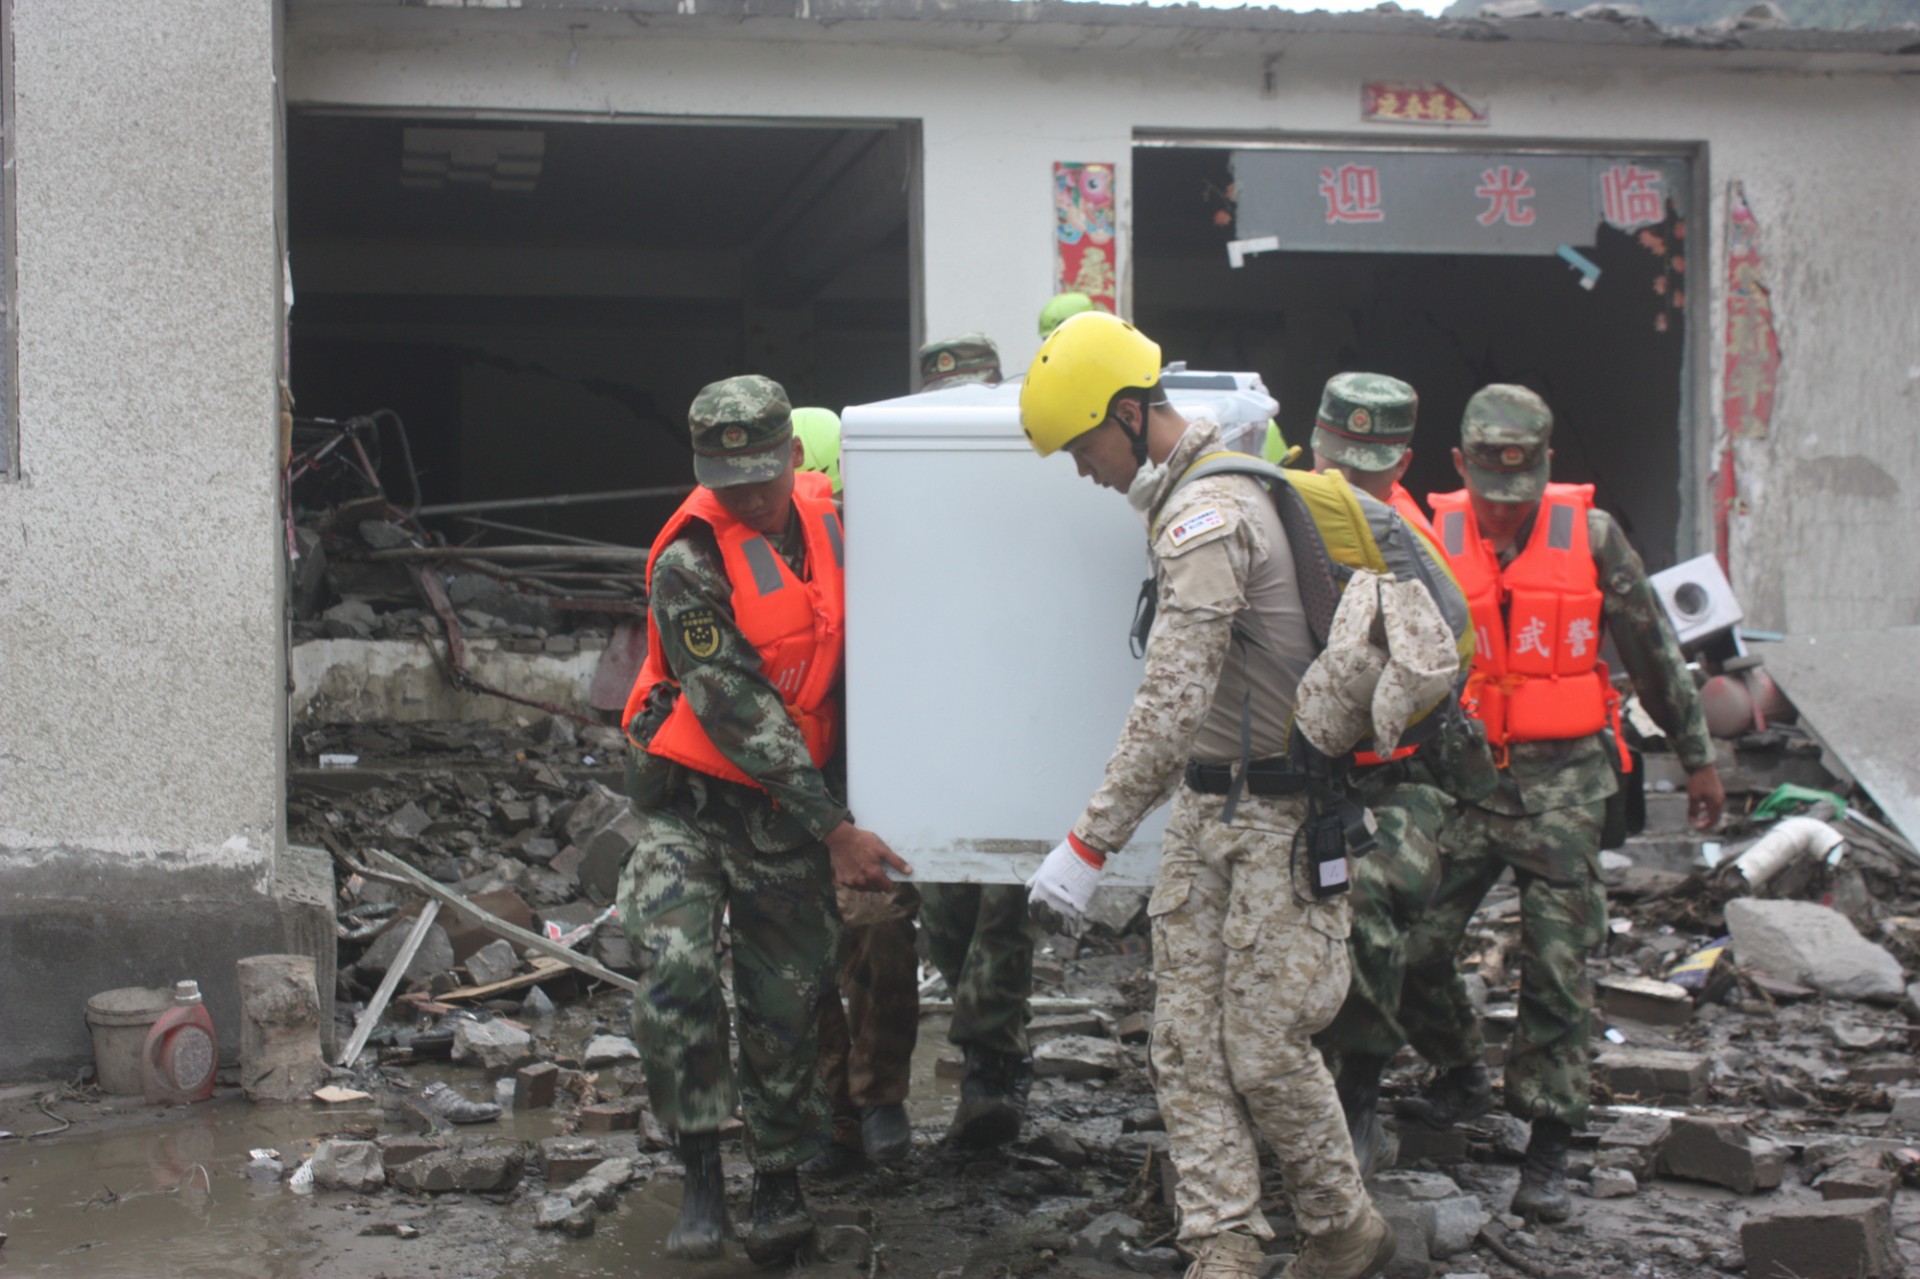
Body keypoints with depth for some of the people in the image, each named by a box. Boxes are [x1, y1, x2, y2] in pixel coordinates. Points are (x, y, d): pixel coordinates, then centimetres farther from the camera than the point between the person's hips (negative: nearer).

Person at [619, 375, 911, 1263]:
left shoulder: (825, 523, 2)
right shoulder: (688, 566, -17)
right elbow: (741, 715, -20)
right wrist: (835, 830, -21)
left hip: (787, 805, 4)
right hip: (691, 798, -4)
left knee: (785, 999, 6)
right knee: (675, 974, -21)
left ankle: (779, 1185, 21)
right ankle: (701, 1176, -7)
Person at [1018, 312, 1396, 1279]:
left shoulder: (1205, 517, -21)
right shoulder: (1210, 485, 11)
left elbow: (1171, 706, -27)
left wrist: (1088, 845, -25)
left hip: (1278, 818, -10)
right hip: (1204, 806, 10)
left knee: (1264, 1048, -2)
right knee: (1187, 1042, 5)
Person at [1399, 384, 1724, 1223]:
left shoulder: (1590, 535, -1)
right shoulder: (1434, 540, 1)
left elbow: (1653, 652, 8)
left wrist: (1697, 756, 12)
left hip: (1563, 782, -1)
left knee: (1556, 967, -3)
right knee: (1412, 947, 0)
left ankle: (1548, 1151, 7)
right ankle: (1461, 1078, 29)